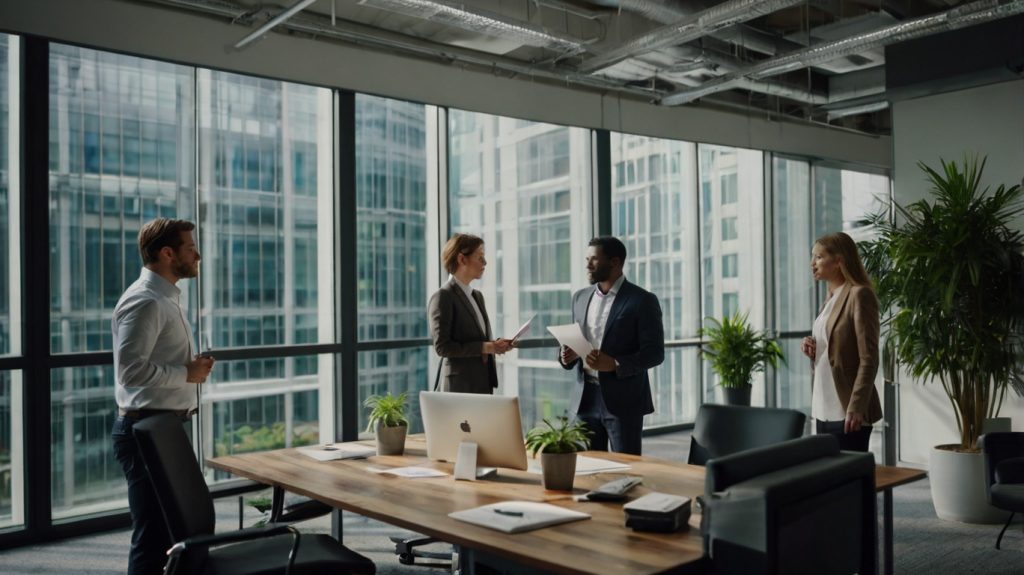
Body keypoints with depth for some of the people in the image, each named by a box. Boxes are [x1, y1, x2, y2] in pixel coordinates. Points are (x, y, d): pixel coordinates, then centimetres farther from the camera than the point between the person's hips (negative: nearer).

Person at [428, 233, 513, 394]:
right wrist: (484, 347, -18)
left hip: (483, 383, 8)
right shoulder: (443, 297, -9)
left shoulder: (477, 296, 17)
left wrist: (495, 344, 2)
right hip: (461, 385, -8)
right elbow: (442, 346, -15)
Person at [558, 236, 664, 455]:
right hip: (586, 397, 5)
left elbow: (655, 352, -9)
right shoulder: (580, 297, 12)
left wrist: (615, 364, -22)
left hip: (623, 399, -5)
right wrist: (568, 355, -5)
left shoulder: (642, 300, -6)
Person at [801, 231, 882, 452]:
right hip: (824, 409, 8)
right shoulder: (831, 298, 15)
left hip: (847, 411, -8)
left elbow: (869, 359, -15)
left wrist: (856, 407, -21)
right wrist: (812, 350, 4)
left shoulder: (859, 295, -10)